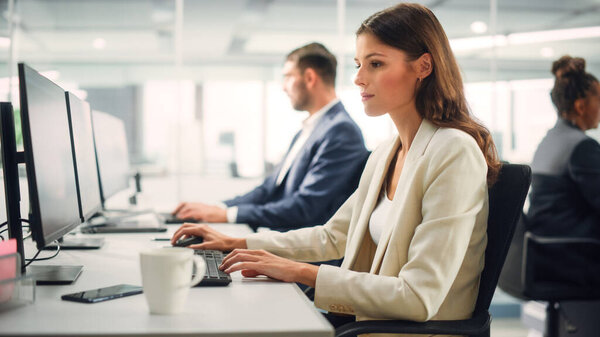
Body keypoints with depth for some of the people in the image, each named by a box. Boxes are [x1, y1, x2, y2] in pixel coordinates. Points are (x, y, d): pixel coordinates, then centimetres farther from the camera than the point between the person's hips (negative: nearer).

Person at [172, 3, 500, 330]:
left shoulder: (455, 153, -18)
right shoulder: (384, 155, 10)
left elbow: (419, 300, -23)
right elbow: (331, 236, 22)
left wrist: (303, 272, -22)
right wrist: (236, 243, 14)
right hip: (364, 317, 8)